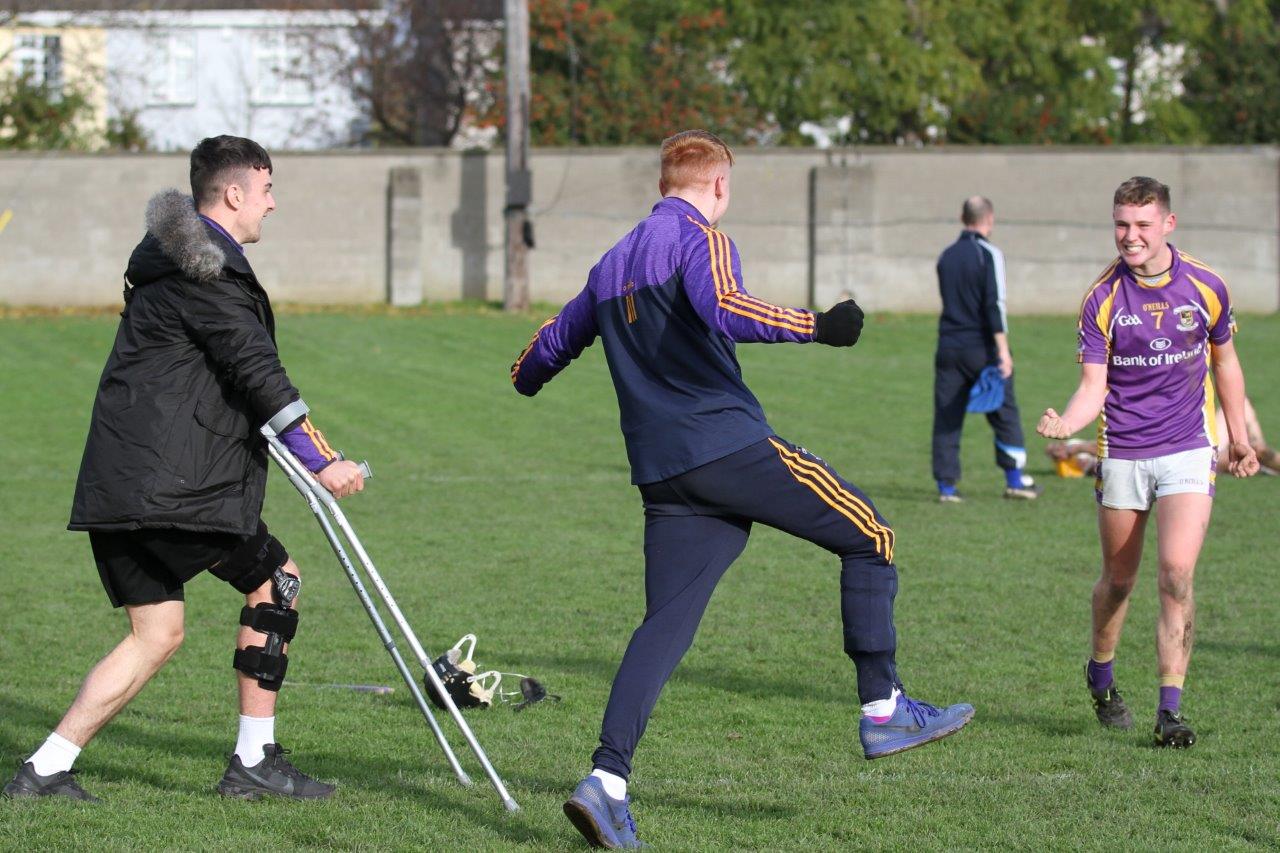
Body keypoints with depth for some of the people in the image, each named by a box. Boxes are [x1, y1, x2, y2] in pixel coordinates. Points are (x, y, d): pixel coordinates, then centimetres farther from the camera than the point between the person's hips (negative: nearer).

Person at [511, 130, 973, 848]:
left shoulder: (613, 263, 20)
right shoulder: (700, 239, -3)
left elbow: (553, 343, 29)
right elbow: (724, 310, -24)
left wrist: (528, 377, 50)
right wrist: (816, 326, -24)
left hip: (662, 471, 7)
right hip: (732, 446, -7)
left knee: (666, 624, 3)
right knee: (870, 536, 6)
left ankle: (607, 781, -13)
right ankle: (884, 712, 3)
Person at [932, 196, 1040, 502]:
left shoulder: (946, 256, 11)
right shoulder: (988, 254, -8)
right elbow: (994, 304, -16)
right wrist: (1003, 351, -18)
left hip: (949, 346, 5)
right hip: (981, 348, -5)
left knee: (947, 417, 4)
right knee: (1004, 411, 6)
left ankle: (946, 485, 1)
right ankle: (1015, 480, 8)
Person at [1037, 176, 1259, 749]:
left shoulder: (1205, 287, -3)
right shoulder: (1103, 298, -8)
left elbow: (1224, 362, 13)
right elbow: (1094, 385, -9)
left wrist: (1238, 439, 19)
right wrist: (1065, 424, -30)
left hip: (1188, 449, 0)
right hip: (1121, 453, 0)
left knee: (1176, 574, -15)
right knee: (1119, 578, 11)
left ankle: (1170, 711, -12)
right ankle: (1101, 677, 39)